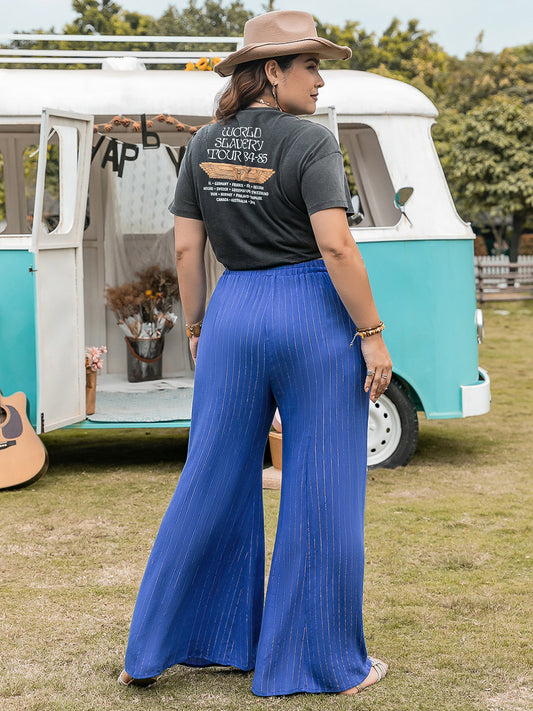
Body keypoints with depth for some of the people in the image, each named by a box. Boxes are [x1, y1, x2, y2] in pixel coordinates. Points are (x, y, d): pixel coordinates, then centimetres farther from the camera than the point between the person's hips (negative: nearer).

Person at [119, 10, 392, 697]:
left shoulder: (203, 146, 6)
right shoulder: (311, 143, -11)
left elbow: (187, 248, 7)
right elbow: (336, 246, -19)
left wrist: (196, 329, 16)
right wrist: (373, 335, -12)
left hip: (233, 313, 5)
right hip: (315, 316, -5)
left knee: (213, 484, 14)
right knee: (322, 493, 5)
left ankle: (152, 650, 21)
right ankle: (321, 661, 14)